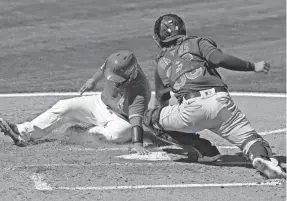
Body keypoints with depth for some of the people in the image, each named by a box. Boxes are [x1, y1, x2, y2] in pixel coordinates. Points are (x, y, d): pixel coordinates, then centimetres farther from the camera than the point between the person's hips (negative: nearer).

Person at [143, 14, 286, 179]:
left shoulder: (161, 64, 29)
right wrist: (253, 66, 9)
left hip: (191, 109, 0)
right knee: (248, 137, 4)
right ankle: (262, 156, -34)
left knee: (151, 116, 22)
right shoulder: (197, 42, 21)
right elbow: (219, 59, 0)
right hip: (220, 102, 0)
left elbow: (162, 100, 38)